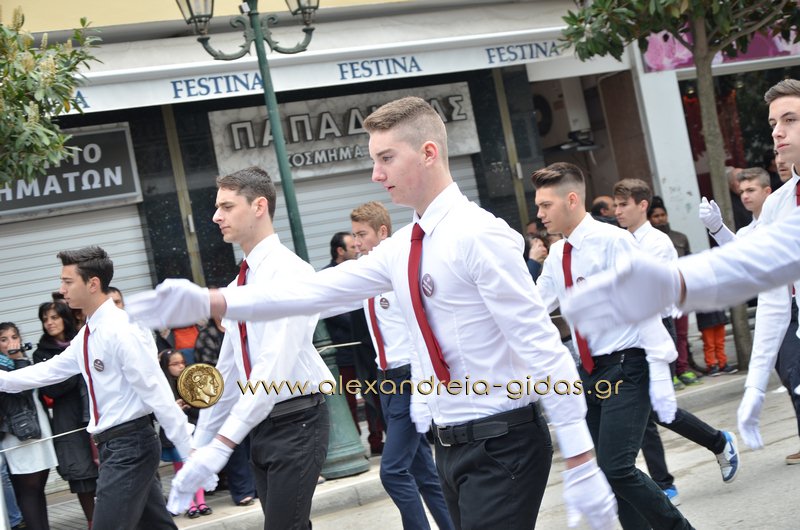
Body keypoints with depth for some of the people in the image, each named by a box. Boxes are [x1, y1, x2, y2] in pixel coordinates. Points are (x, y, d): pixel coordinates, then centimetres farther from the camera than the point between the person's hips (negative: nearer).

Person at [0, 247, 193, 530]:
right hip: (112, 444, 9)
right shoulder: (88, 335, 11)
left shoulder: (122, 331, -17)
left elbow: (157, 392, -20)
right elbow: (51, 370, 23)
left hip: (130, 445, -9)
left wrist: (188, 450, -20)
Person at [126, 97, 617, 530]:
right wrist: (210, 302, 3)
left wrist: (581, 462, -21)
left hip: (502, 444, -8)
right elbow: (322, 289, 9)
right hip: (452, 444, 8)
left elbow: (542, 345, -19)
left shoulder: (478, 235, -16)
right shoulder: (402, 248, 9)